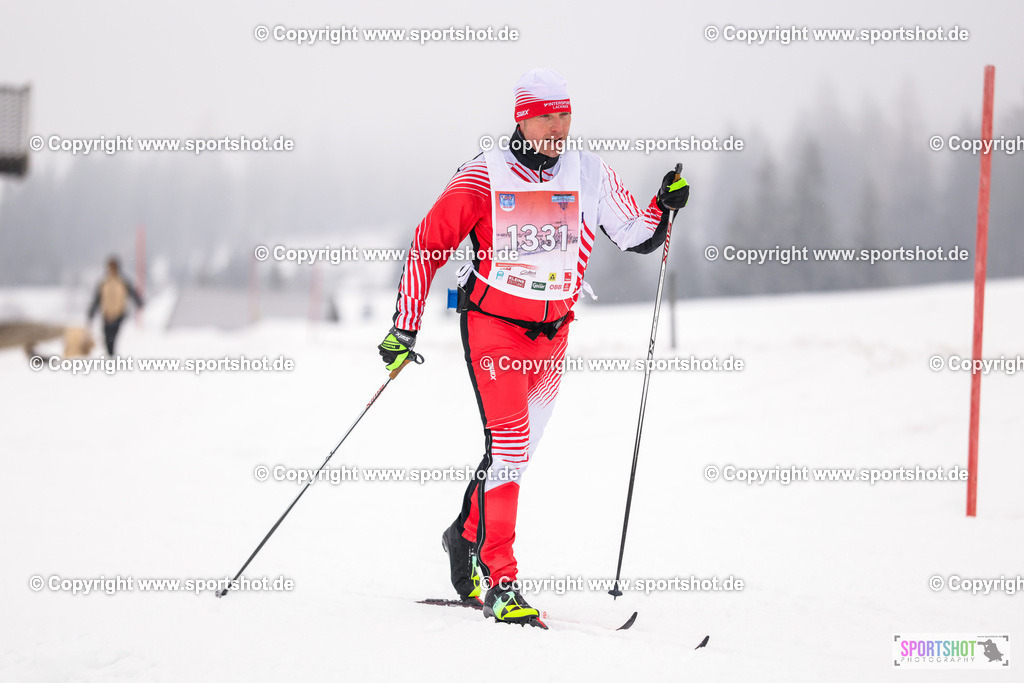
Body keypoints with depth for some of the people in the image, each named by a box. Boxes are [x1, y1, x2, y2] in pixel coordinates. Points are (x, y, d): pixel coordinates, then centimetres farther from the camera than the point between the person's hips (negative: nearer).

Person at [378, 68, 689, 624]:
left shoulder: (589, 175, 1)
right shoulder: (485, 176, -8)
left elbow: (637, 236, 10)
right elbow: (428, 245, -4)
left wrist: (664, 207, -11)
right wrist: (405, 327, -7)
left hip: (552, 333, 4)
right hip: (492, 323, -4)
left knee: (518, 447, 13)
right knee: (508, 440, -17)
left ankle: (468, 534, 38)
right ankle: (499, 583, -19)